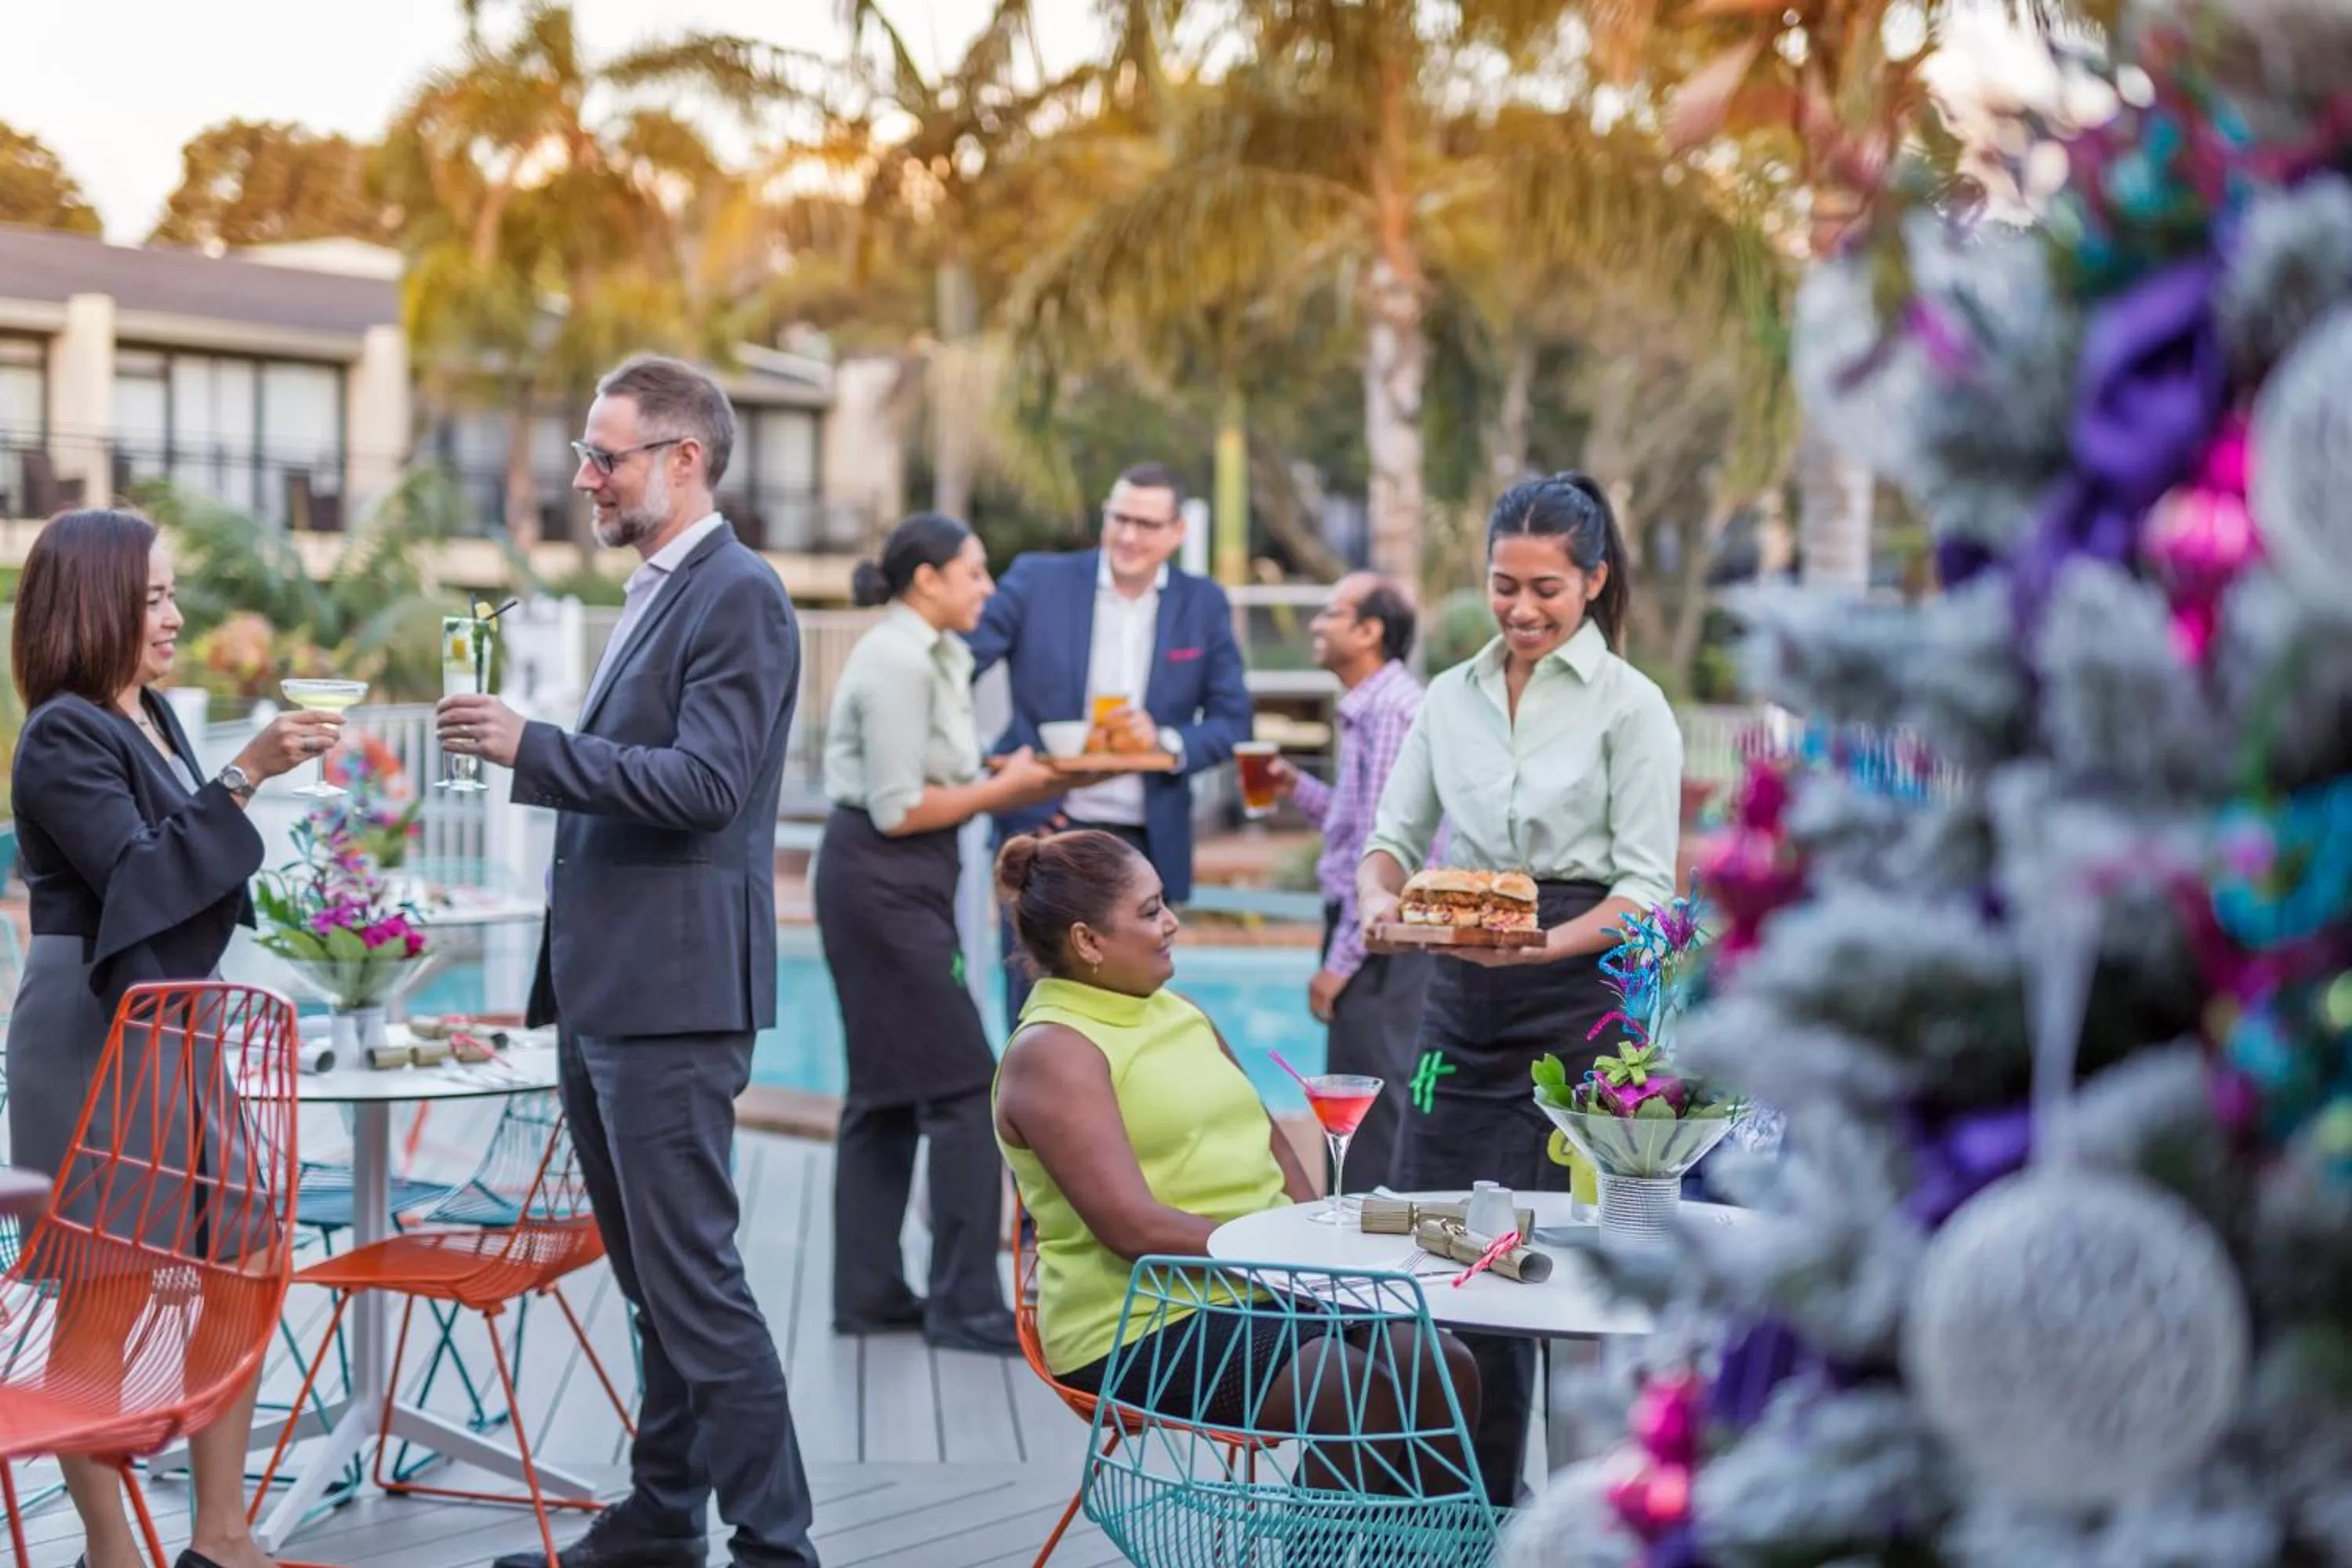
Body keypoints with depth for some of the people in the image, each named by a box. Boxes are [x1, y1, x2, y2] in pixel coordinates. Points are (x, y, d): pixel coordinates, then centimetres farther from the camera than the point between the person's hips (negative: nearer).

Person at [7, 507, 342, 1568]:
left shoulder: (149, 720, 14)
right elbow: (136, 876, -20)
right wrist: (244, 776, -24)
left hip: (175, 1025, 9)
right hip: (95, 1036, -9)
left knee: (242, 1261, 7)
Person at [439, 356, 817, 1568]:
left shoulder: (738, 596, -12)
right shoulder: (656, 594, 18)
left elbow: (706, 783, -22)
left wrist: (533, 747, -22)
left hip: (671, 992, -10)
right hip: (603, 992, 10)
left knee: (694, 1277, -8)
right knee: (653, 1276, 15)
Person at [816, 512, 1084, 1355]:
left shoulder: (928, 655, 15)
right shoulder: (897, 663, -15)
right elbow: (898, 808, -19)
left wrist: (1009, 783, 1)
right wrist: (1004, 789, -11)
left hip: (894, 884, 10)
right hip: (882, 881, -10)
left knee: (888, 1089, 13)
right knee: (961, 1082, -7)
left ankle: (868, 1293, 19)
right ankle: (965, 1302, -2)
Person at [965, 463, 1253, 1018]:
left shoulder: (1204, 605, 5)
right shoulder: (1037, 581, -1)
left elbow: (1232, 721, 4)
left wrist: (1167, 742, -15)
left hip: (1142, 845, 2)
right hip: (1043, 832, -2)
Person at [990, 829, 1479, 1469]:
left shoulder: (1179, 1013, 17)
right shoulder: (1051, 1052, -10)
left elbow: (1269, 1142, 19)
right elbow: (1133, 1228, -19)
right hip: (1140, 1332, -8)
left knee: (1445, 1365, -12)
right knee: (1359, 1394, -27)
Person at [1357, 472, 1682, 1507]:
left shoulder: (1629, 705, -4)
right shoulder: (1451, 696, 11)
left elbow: (1647, 885, -8)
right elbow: (1395, 833, 13)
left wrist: (1547, 943, -25)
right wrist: (1379, 898, -11)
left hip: (1582, 1000, -5)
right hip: (1462, 997, 5)